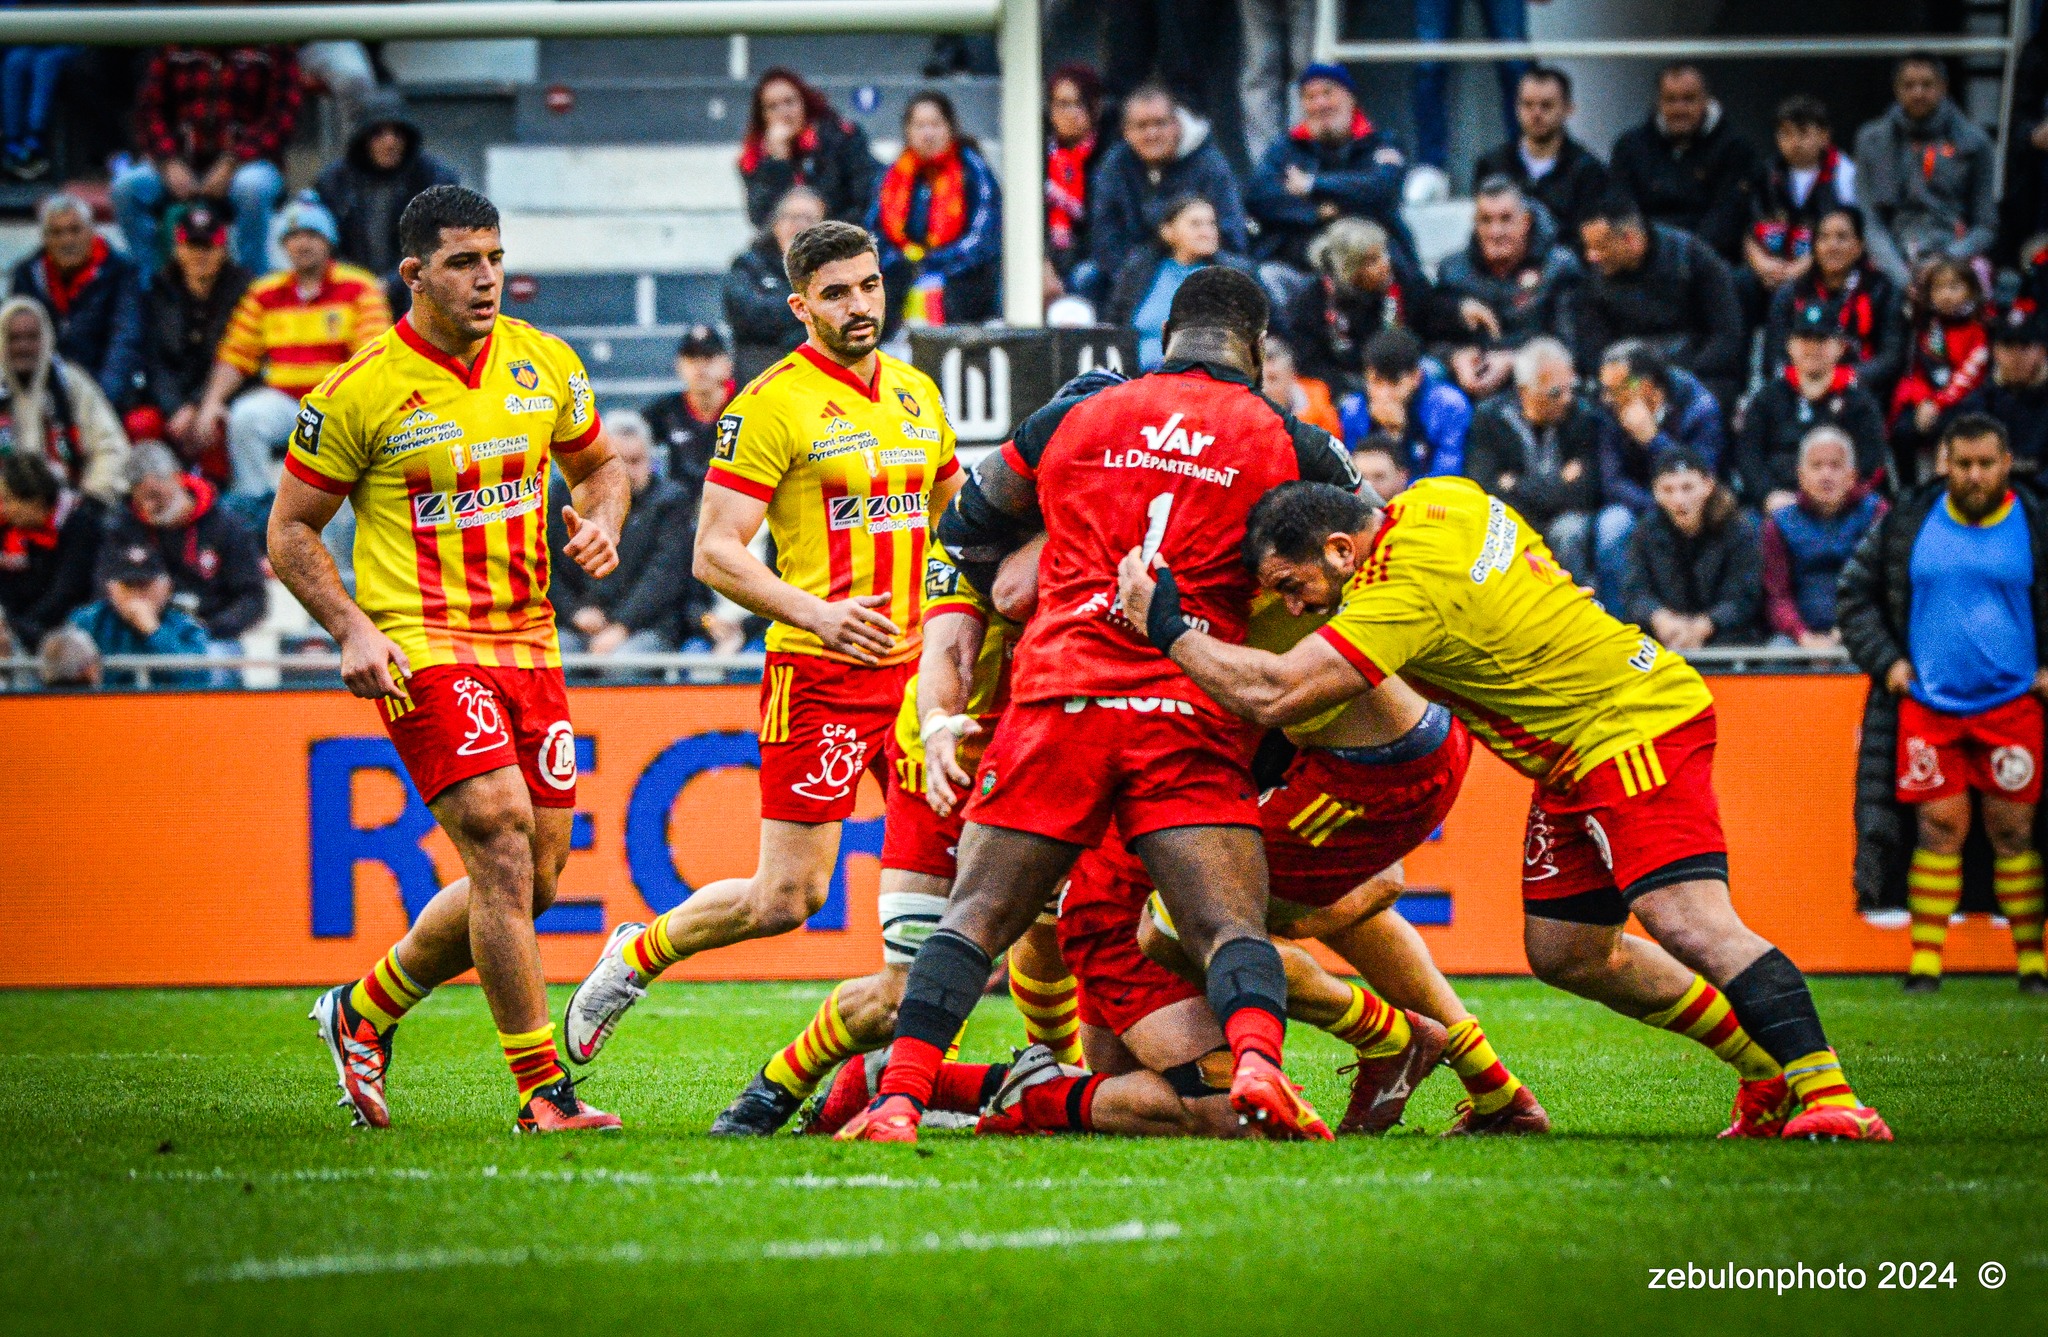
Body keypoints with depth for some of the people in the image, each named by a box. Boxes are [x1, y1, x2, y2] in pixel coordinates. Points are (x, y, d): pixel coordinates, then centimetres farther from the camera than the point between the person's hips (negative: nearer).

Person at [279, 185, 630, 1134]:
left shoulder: (545, 365, 5)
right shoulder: (361, 391, -9)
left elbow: (597, 464, 22)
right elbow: (290, 531, -2)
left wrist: (601, 521, -1)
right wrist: (353, 631, -15)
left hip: (527, 643, 6)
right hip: (422, 651, -6)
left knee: (532, 877, 7)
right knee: (503, 846, -18)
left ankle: (363, 1012, 28)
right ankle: (541, 1092, -11)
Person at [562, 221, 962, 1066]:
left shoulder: (918, 395, 12)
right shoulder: (773, 404, -9)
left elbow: (952, 517, 29)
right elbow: (715, 554, -13)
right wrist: (816, 613, -25)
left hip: (914, 666, 6)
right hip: (817, 677, -6)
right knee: (786, 898, -6)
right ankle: (636, 957, 18)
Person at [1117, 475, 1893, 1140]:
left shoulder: (1404, 591, -25)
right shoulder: (1440, 498, 1)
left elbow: (1273, 695, -29)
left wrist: (1165, 628, -19)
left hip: (1635, 730, -10)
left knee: (1690, 923, -25)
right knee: (1566, 953, 13)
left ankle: (1826, 1093, -30)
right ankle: (1770, 1073, 21)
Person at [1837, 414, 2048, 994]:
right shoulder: (1906, 523, 4)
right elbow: (1856, 591, 14)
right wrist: (1884, 660, 5)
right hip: (1929, 707, 1)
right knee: (1939, 828, -4)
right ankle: (1924, 963, 0)